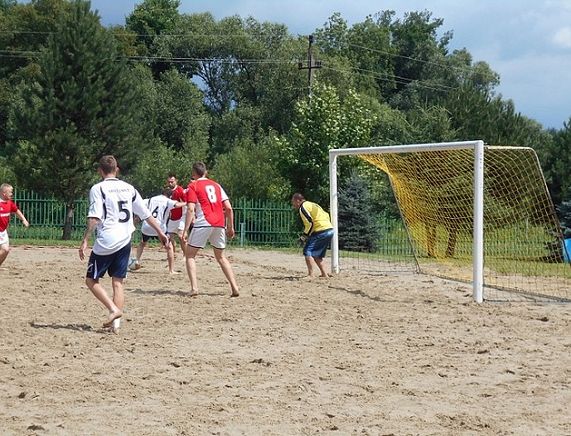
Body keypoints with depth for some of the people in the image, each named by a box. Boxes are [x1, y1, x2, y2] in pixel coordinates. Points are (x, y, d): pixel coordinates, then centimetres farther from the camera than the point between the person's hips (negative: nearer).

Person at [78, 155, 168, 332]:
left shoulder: (98, 188, -4)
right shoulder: (129, 188, 12)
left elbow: (94, 218, -15)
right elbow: (146, 214, 13)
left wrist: (85, 241, -15)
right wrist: (161, 232, 21)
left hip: (106, 242, -5)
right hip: (125, 241, 5)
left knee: (91, 280, 6)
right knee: (117, 282, 9)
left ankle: (113, 309, -10)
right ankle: (116, 322, 2)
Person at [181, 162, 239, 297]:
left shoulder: (193, 186, 5)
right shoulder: (216, 185, 19)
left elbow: (190, 209, -8)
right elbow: (229, 208, 11)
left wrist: (185, 230, -10)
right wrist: (231, 227, 18)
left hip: (203, 224, -5)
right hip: (220, 224, 5)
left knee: (190, 255, 6)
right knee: (221, 257, 20)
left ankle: (194, 287, -12)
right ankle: (235, 287, 9)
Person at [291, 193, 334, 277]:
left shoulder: (303, 207, -3)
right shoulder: (312, 204, 24)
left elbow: (310, 222, -15)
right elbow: (326, 216, 23)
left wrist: (305, 235, -4)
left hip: (321, 232, -9)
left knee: (307, 251, -6)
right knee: (316, 254, 20)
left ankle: (311, 274, -14)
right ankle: (324, 274, 19)